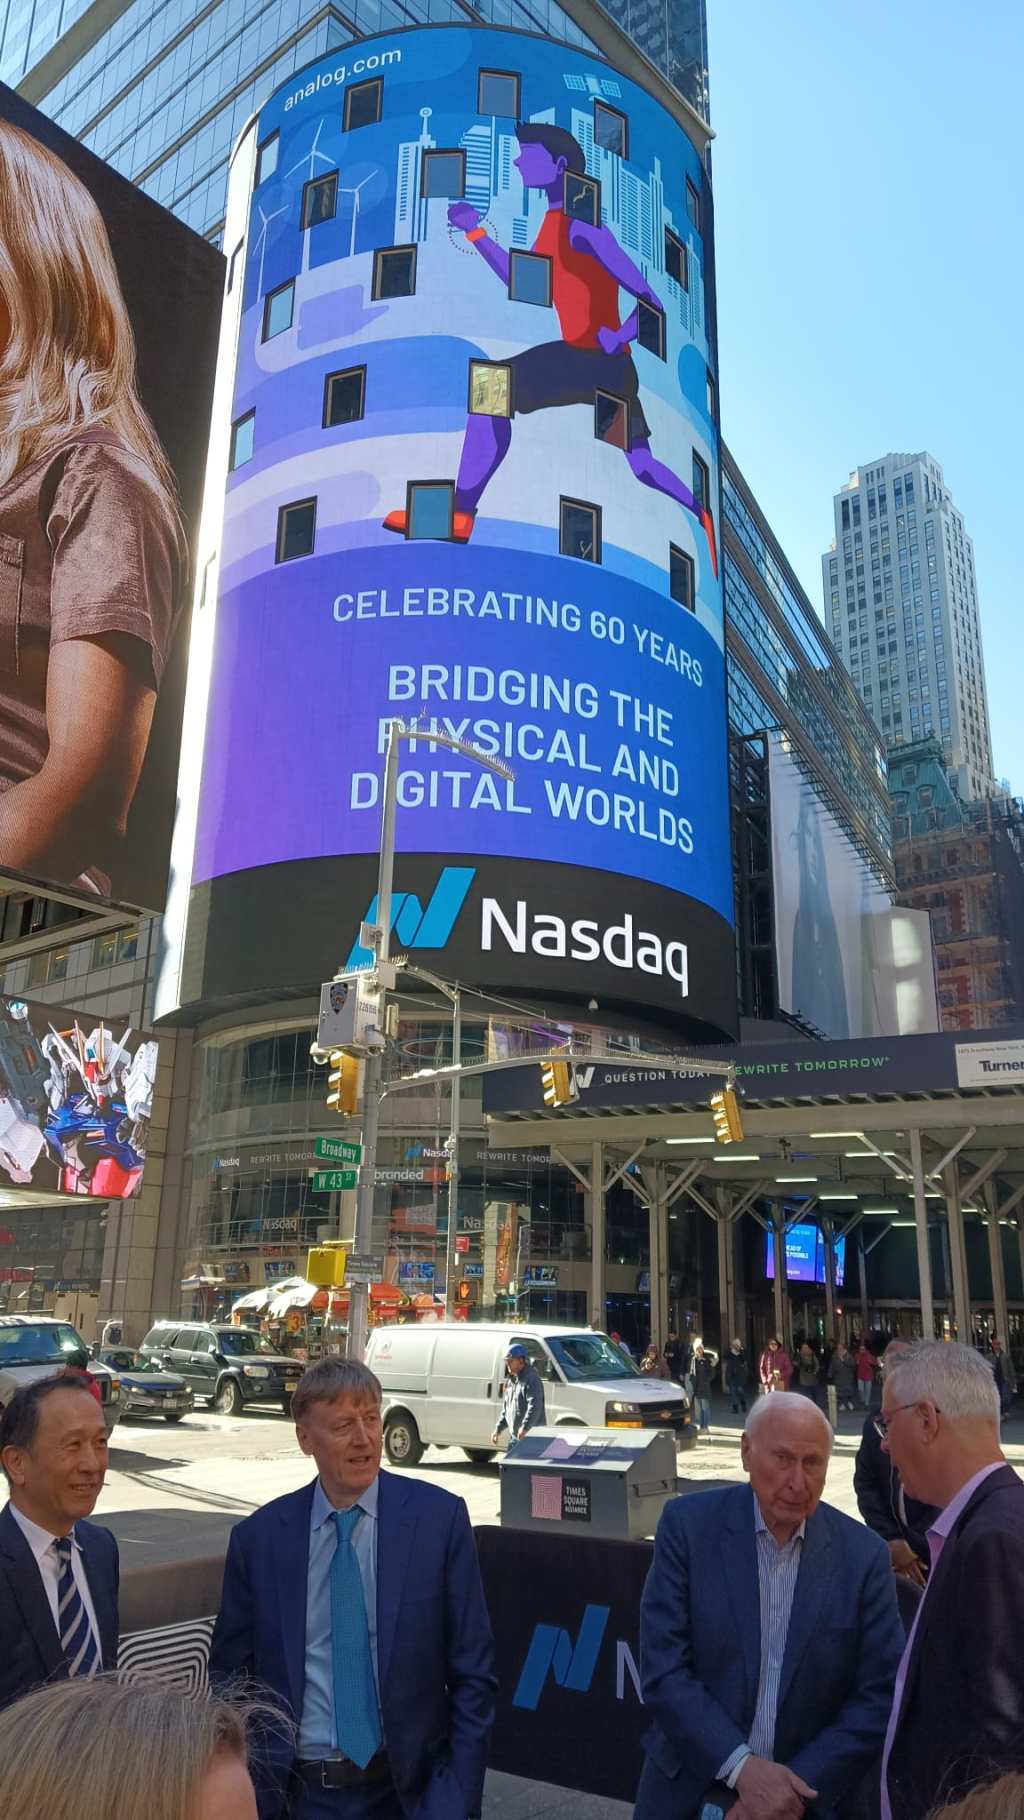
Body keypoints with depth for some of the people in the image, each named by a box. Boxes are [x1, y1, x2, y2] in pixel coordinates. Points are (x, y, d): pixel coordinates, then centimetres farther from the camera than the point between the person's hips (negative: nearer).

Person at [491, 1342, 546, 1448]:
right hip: (514, 1436, 10)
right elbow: (505, 1408, 26)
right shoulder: (510, 1381, 18)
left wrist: (525, 1428, -33)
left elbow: (534, 1406, -25)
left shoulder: (531, 1378, -13)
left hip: (531, 1436, -10)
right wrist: (499, 1429, 18)